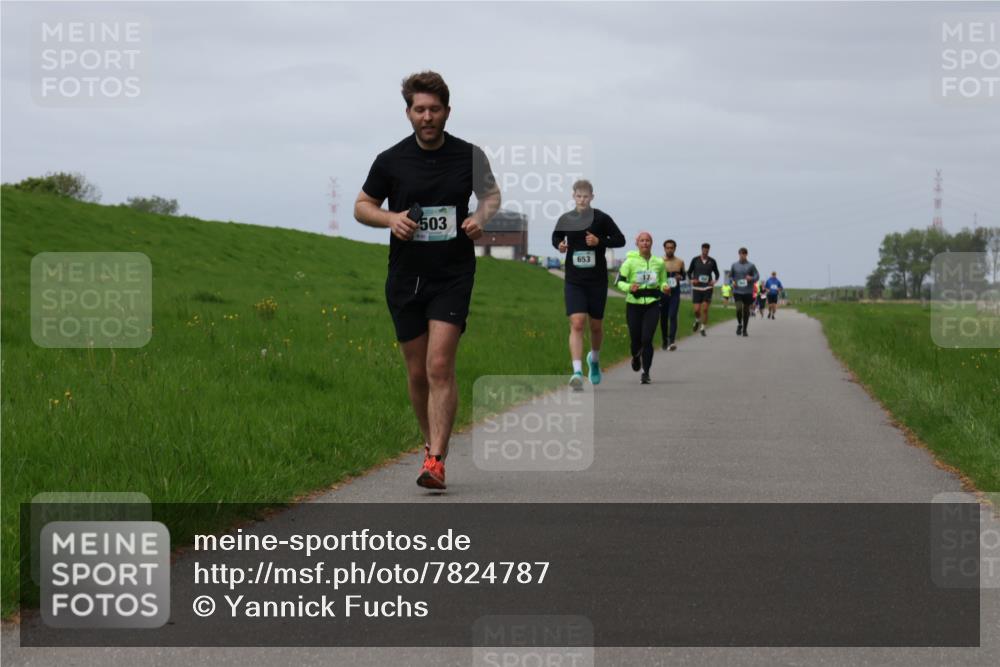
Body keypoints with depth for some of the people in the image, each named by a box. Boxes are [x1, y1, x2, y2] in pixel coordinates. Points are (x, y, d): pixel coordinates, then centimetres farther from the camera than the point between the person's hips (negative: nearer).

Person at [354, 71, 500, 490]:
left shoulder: (469, 157, -1)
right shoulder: (391, 161, -1)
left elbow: (491, 194, 17)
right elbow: (362, 206, 10)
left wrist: (481, 217, -5)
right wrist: (390, 218, -11)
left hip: (453, 275, -2)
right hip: (405, 278, 2)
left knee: (440, 366, -15)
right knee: (417, 372, 8)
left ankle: (435, 461, -17)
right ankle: (433, 442, 30)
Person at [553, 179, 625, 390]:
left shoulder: (601, 218, -4)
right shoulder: (565, 219, 2)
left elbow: (620, 240, -1)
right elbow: (556, 237, 18)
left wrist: (600, 241, -17)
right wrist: (559, 245, -4)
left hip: (597, 280, 0)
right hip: (574, 280, 0)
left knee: (596, 325, 12)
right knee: (576, 324, -14)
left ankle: (594, 359, 42)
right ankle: (577, 372, -21)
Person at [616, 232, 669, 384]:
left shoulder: (659, 263, 3)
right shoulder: (630, 262, -4)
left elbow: (663, 282, 15)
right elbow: (619, 282, -4)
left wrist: (665, 287, -8)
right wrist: (629, 287, -24)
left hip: (652, 305, 0)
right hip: (634, 305, 0)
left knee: (647, 339, -12)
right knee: (635, 339, 7)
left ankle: (646, 372, -2)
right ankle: (636, 357, 43)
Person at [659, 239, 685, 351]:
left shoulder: (680, 262, 6)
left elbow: (683, 275, 19)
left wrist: (680, 277, -4)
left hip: (675, 292, 0)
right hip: (662, 292, 0)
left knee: (673, 316, -14)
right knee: (663, 317, 7)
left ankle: (672, 341, -24)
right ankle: (665, 341, 22)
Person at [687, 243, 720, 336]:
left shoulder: (712, 261, 5)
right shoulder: (695, 260, 3)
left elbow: (716, 273, 16)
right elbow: (689, 272, 11)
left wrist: (714, 281, -3)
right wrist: (691, 280, -8)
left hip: (707, 287, 0)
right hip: (697, 287, 0)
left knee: (705, 309, -7)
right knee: (697, 309, -5)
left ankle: (702, 328, 4)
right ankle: (697, 320, 28)